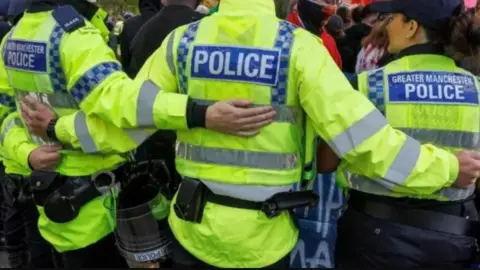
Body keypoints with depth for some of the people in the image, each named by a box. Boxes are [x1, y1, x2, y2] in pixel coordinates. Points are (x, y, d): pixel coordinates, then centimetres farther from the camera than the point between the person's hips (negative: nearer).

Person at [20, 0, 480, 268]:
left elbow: (126, 117, -1)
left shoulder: (183, 40, -5)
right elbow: (358, 134, -15)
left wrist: (58, 127, 16)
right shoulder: (298, 46, -12)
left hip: (194, 224, 2)